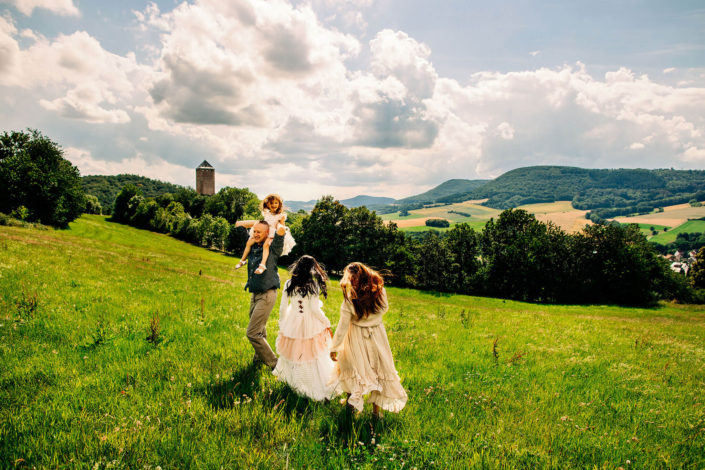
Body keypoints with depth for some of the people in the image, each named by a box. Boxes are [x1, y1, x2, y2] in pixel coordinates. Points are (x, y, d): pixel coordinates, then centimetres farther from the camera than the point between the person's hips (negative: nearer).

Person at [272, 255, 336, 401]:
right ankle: (321, 389, 19)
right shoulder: (313, 285, -15)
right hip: (310, 324, -3)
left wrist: (281, 324, 17)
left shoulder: (288, 284, -4)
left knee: (292, 353, 19)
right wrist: (327, 322, 1)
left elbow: (282, 307, 2)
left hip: (292, 323, 3)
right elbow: (315, 309, -14)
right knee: (315, 357, 9)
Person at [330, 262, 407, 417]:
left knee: (352, 367, 21)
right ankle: (376, 409, 29)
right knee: (378, 370, 17)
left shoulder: (349, 301, -24)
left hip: (356, 338, -2)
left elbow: (342, 327, -15)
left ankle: (352, 400, 38)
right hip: (377, 334, 2)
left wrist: (334, 348, -4)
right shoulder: (380, 292, -17)